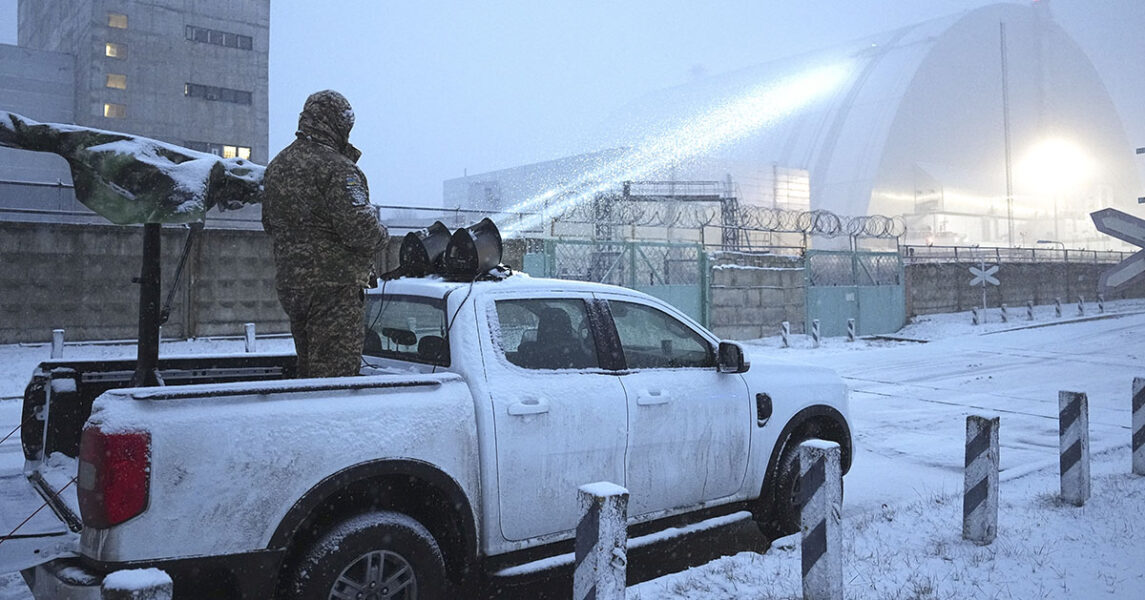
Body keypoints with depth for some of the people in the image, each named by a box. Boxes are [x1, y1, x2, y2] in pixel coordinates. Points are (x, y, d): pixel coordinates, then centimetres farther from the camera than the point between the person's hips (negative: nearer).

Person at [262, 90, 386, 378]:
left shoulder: (276, 166, 14)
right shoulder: (336, 168, -15)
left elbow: (269, 223, 23)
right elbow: (360, 229, -22)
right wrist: (380, 235, -3)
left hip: (288, 282, 9)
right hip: (336, 285, -8)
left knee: (308, 369, 18)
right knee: (334, 374, -4)